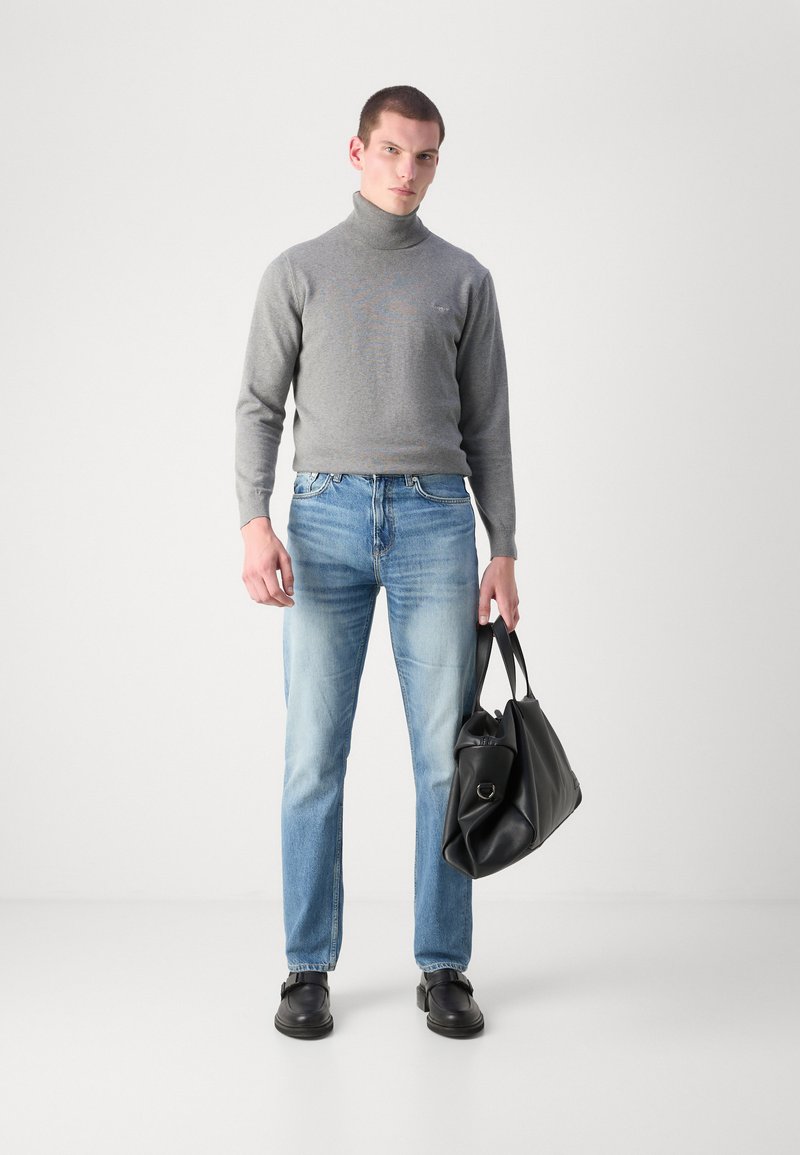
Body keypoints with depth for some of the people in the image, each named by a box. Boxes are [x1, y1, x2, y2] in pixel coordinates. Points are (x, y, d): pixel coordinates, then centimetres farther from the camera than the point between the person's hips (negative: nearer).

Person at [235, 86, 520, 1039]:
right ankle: (309, 967, 15)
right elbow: (260, 408, 4)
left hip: (435, 521, 1)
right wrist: (255, 524, -12)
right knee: (314, 757, 1)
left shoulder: (464, 278, 11)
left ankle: (443, 967, 14)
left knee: (445, 755, 1)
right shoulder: (296, 272, 8)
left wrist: (503, 550, 4)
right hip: (326, 518, 0)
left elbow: (487, 426, 10)